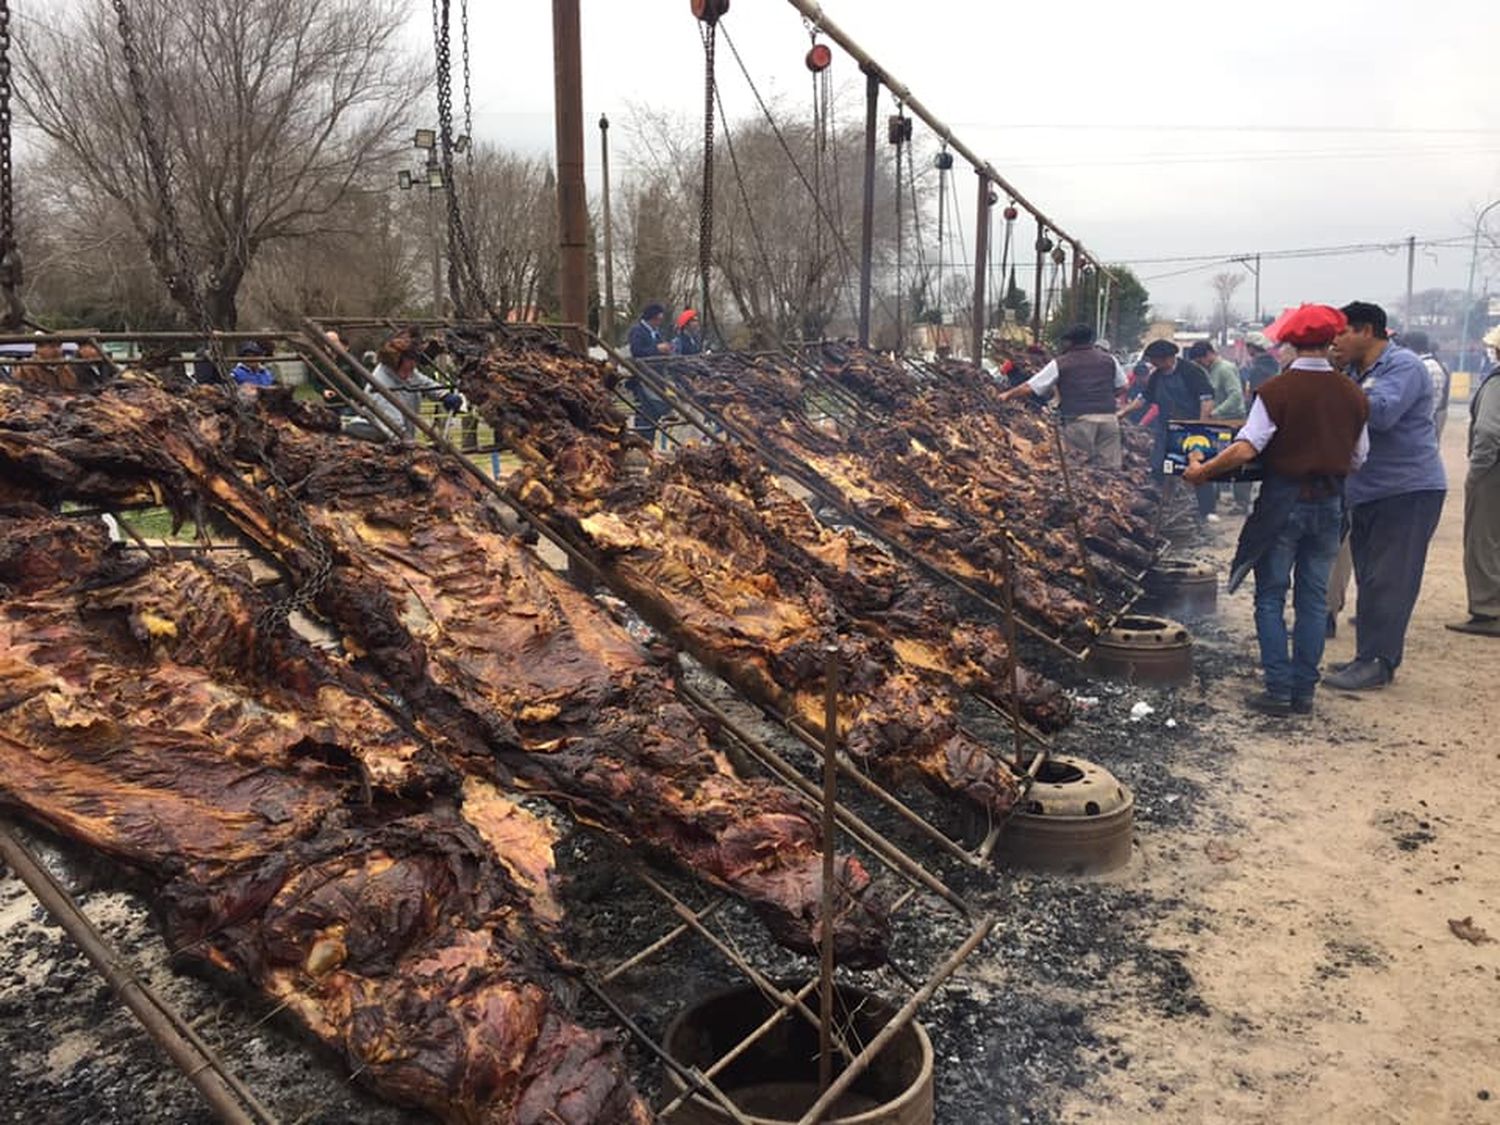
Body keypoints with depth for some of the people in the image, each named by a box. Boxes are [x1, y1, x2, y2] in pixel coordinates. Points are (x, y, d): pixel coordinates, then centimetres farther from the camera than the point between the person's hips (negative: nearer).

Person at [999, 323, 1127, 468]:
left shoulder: (1061, 363, 4)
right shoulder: (1109, 359, 13)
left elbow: (1030, 387, 6)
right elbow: (1122, 386, 19)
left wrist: (1008, 395, 20)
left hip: (1079, 419, -3)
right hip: (1109, 418, 3)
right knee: (1110, 468, 3)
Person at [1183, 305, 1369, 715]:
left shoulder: (1276, 390, -12)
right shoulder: (1352, 395, 2)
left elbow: (1246, 449, -19)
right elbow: (1358, 459, 9)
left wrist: (1203, 471, -8)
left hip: (1284, 500, -4)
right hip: (1330, 502, 4)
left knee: (1271, 597, 4)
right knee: (1313, 599, 10)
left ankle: (1279, 690, 1)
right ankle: (1304, 692, 15)